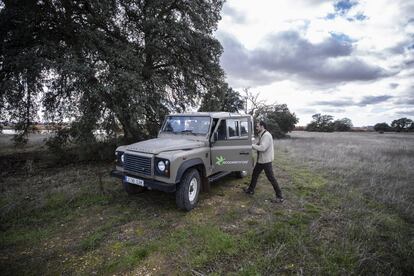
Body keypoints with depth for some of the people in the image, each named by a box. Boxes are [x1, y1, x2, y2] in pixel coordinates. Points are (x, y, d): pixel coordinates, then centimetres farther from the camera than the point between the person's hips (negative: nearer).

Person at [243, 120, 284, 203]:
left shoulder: (266, 135, -20)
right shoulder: (262, 135, 11)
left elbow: (262, 148, -29)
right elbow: (259, 146, 11)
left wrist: (251, 145, -22)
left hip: (266, 161, -10)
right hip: (261, 160, 10)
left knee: (271, 178, -4)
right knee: (255, 174, 18)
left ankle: (279, 197, 6)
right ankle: (251, 190, 34)